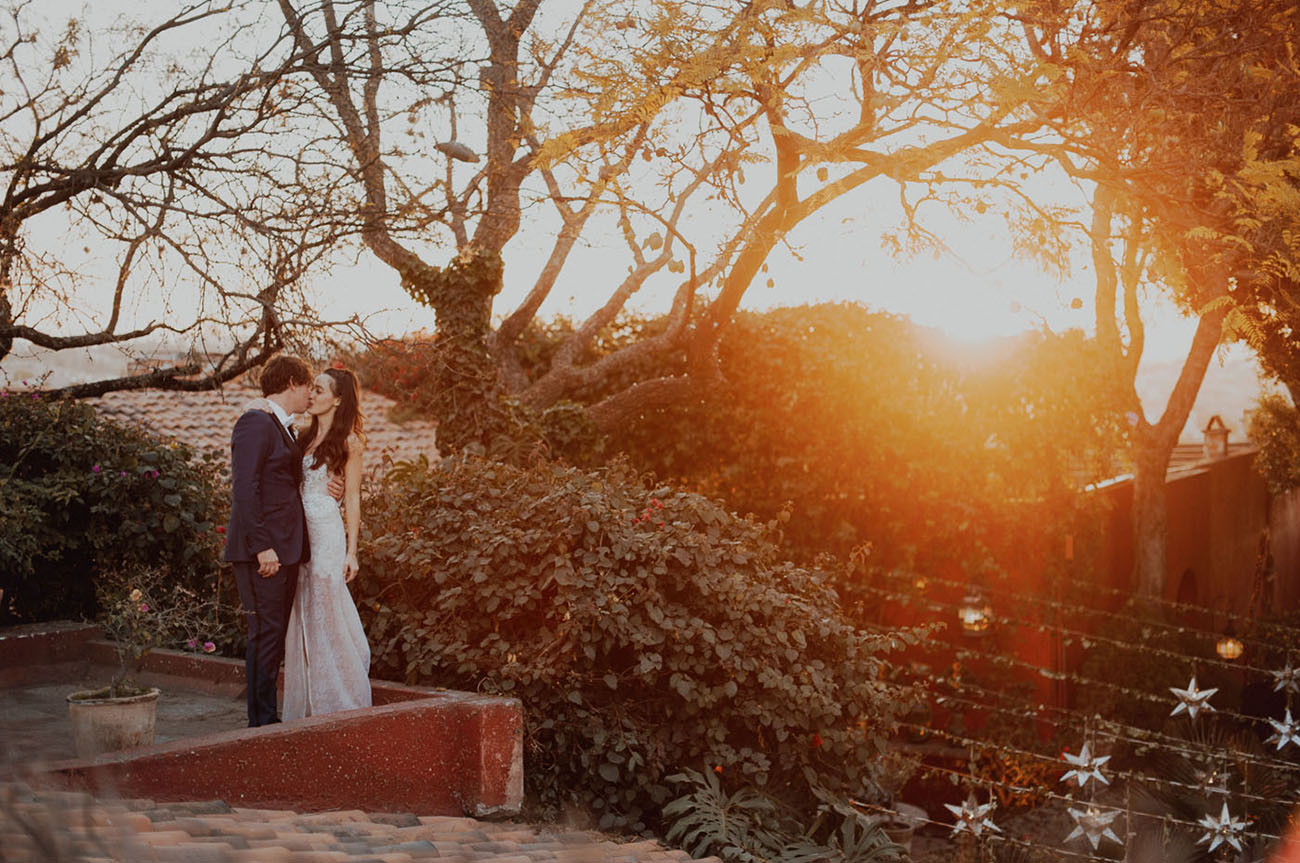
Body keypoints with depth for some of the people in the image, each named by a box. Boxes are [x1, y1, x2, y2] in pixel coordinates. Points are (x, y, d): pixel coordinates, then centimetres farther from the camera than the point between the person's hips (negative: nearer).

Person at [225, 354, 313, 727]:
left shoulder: (283, 430, 20)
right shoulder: (255, 423, -10)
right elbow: (245, 489, -18)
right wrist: (262, 546, -23)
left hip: (285, 550, 10)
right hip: (263, 551, -10)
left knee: (276, 635, 12)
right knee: (266, 633, -8)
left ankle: (268, 718, 18)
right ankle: (260, 723, -3)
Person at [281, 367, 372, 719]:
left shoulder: (348, 442, -3)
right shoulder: (305, 436, 14)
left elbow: (352, 499, -4)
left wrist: (351, 552, -9)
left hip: (327, 532, -6)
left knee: (327, 617, -4)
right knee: (304, 619, 7)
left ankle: (340, 702, 6)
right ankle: (309, 705, 14)